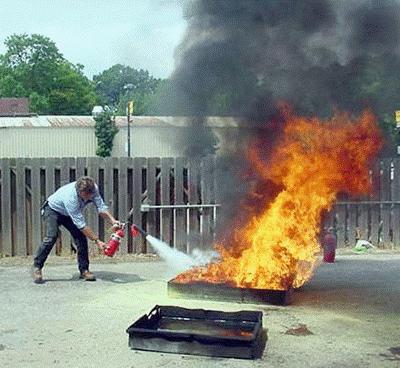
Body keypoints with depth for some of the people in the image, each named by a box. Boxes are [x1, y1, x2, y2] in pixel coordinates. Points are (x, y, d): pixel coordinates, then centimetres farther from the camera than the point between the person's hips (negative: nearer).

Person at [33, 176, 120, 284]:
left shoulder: (93, 189, -27)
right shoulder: (70, 197, -43)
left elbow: (101, 207, -21)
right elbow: (81, 224, -40)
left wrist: (113, 220, -39)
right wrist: (97, 240, -38)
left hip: (70, 213, 6)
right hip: (53, 210, -6)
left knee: (81, 237, -9)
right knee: (51, 237, -24)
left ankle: (84, 270, -2)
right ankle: (37, 267, -11)